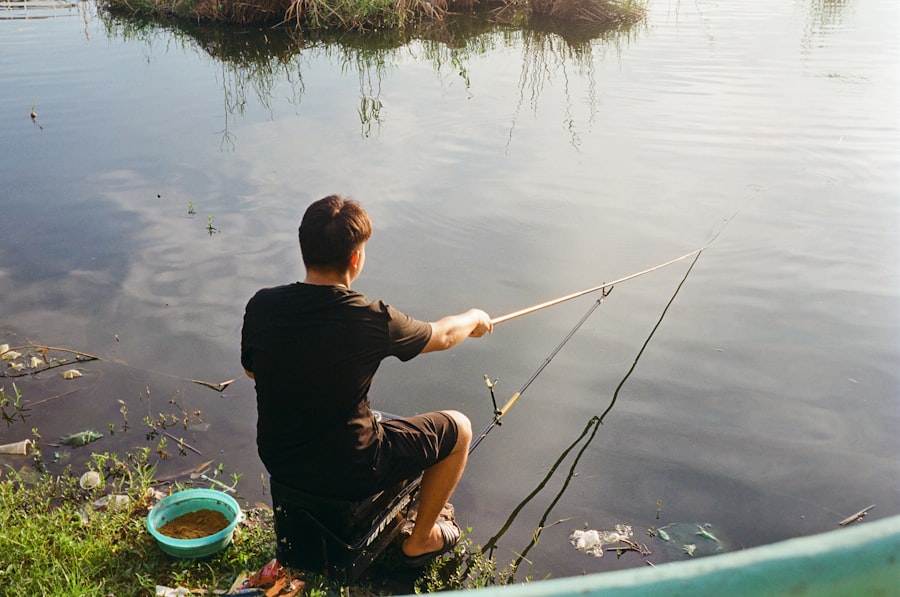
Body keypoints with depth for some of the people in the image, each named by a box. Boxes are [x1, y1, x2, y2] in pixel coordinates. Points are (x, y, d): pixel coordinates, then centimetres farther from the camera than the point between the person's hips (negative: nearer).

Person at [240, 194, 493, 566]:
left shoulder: (261, 306, -13)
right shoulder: (372, 321, -25)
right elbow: (441, 336, -4)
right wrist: (474, 319, 18)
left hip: (277, 462, 6)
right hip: (347, 474, -5)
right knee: (457, 428, 13)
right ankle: (421, 540, 30)